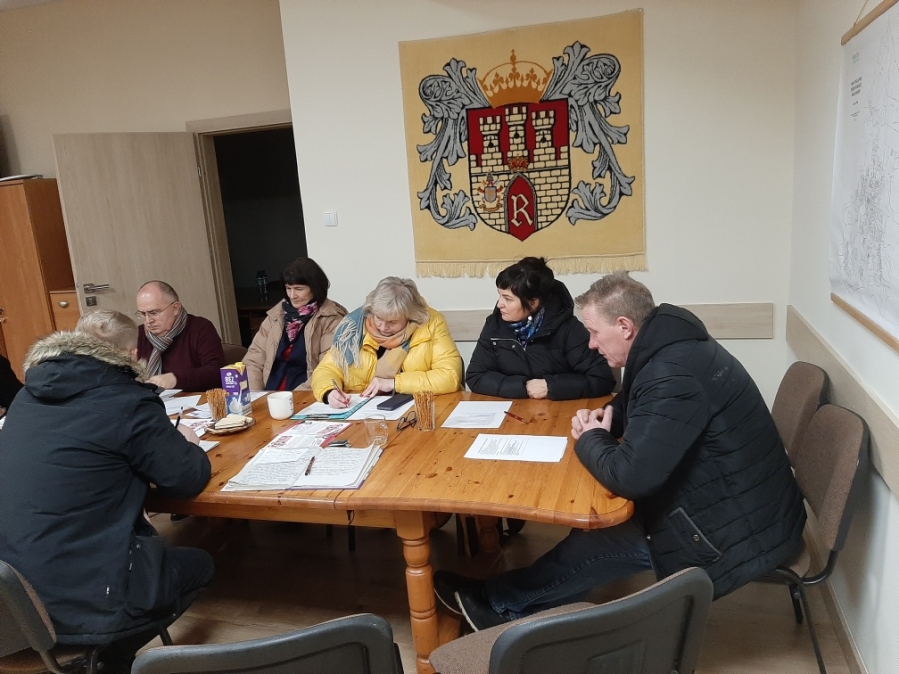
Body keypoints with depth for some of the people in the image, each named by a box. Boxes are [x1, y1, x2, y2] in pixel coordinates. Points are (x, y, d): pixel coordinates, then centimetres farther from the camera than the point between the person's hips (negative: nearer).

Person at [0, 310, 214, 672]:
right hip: (80, 599, -7)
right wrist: (187, 444, 11)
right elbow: (188, 480, -10)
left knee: (147, 539, 28)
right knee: (199, 565, 16)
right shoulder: (126, 402, -15)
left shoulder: (29, 396, 6)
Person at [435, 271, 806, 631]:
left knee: (597, 543, -4)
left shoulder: (673, 376, -30)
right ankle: (513, 606, 17)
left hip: (740, 530, -9)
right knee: (600, 521, 8)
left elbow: (630, 476, -34)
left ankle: (499, 602, 16)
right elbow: (631, 408, 21)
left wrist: (591, 440, -13)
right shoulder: (671, 348, 3)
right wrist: (600, 419, -1)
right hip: (738, 504, 9)